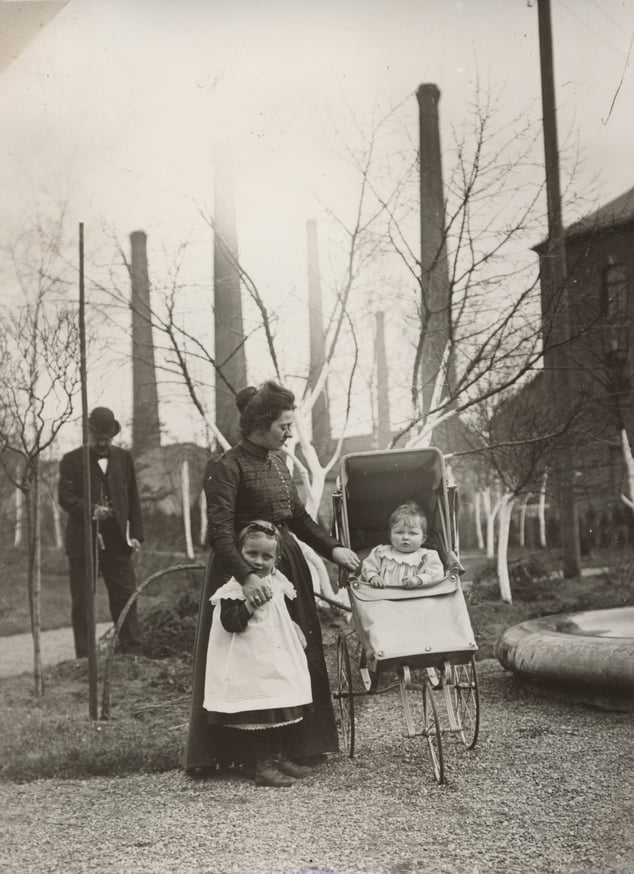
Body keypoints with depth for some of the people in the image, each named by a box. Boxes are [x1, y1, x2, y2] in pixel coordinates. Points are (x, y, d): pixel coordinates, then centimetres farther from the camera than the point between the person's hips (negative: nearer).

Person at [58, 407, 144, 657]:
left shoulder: (123, 458, 13)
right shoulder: (72, 460, 4)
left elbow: (133, 499, 12)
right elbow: (65, 496, -7)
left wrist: (136, 533, 3)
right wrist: (91, 510, -23)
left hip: (117, 542, 2)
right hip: (83, 541, -2)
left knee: (125, 598, 1)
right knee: (81, 602, 2)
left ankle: (133, 654, 6)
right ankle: (84, 658, 8)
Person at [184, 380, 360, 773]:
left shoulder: (277, 460, 9)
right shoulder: (227, 467, -16)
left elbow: (297, 515, 17)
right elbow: (220, 533, -22)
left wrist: (332, 548, 8)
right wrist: (246, 576, -33)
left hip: (287, 562, 8)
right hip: (245, 568, -8)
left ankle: (296, 743, 22)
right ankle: (253, 753, 6)